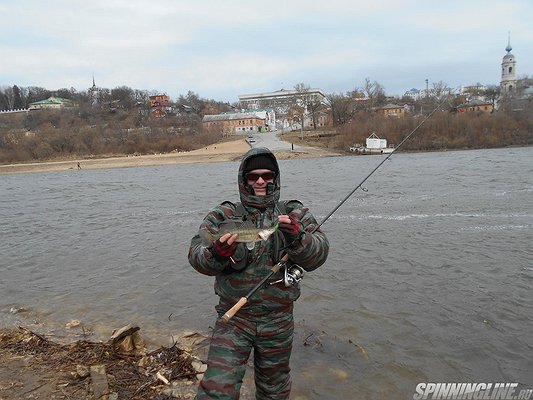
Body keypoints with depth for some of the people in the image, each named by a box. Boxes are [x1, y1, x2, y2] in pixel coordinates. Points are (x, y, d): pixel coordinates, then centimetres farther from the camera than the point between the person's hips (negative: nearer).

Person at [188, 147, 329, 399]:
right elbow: (196, 257, -12)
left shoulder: (294, 215, -1)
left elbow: (317, 256, -14)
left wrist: (297, 237, -34)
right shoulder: (222, 216, -2)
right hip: (234, 317, -1)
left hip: (278, 320, 2)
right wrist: (216, 254, -34)